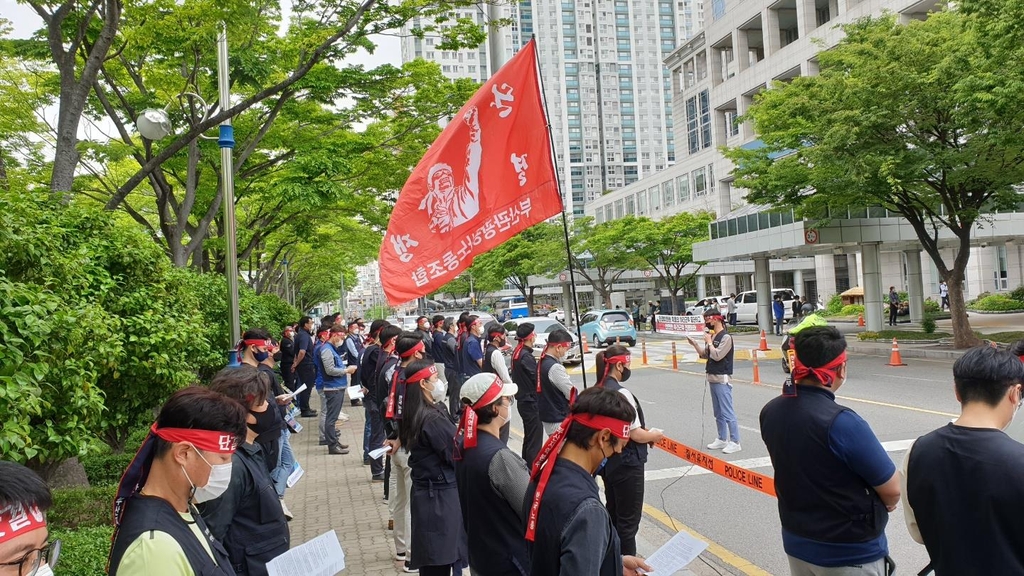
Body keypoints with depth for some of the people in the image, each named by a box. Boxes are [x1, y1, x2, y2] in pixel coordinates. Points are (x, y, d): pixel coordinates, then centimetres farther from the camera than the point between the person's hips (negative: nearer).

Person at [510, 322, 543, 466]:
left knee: (528, 437, 21)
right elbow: (537, 378, -21)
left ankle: (526, 466, 31)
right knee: (535, 439, -4)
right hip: (531, 402, -10)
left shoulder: (517, 352, 8)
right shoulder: (526, 356, -21)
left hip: (523, 400, 10)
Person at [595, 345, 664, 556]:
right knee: (628, 520, 4)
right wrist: (654, 435, -1)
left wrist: (643, 431, 12)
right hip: (626, 464, -9)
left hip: (607, 461, 9)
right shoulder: (621, 393, -23)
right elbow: (636, 435, -20)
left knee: (612, 513, 22)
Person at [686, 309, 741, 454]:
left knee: (727, 412, -7)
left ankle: (735, 442, -2)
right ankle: (722, 439, 24)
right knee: (718, 413, 15)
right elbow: (704, 354, 14)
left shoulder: (725, 337, -13)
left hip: (722, 379, -9)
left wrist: (709, 342, -11)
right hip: (712, 378, 9)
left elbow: (717, 356, -20)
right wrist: (694, 344, 2)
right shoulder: (712, 336, 10)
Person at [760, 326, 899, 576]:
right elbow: (892, 490, -16)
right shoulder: (841, 422, -29)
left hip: (797, 544, 6)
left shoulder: (770, 413, -9)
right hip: (850, 555, -5)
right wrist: (884, 504, 4)